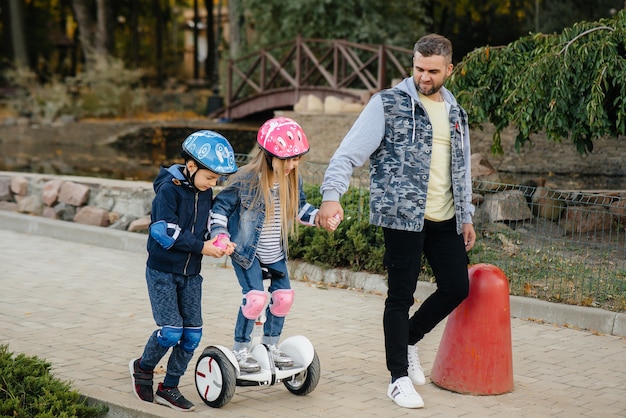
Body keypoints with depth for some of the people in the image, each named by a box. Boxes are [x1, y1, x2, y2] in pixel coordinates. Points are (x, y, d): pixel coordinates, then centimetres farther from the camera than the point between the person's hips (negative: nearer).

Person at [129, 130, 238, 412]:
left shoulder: (206, 193, 6)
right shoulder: (169, 189, -16)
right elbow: (165, 232, -23)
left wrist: (219, 245, -9)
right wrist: (201, 247, -23)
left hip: (190, 274, 7)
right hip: (162, 272, -7)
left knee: (192, 333, 1)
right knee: (171, 330, -13)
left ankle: (169, 388, 14)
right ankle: (142, 367, 16)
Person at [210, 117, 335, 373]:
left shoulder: (293, 180, -4)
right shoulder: (245, 179, -20)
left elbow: (299, 208, 14)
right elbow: (221, 206, -9)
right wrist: (221, 234, -22)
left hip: (276, 255, 6)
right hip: (246, 252, -6)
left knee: (284, 296, 3)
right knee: (256, 298, -17)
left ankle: (270, 345, 25)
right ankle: (240, 349, 2)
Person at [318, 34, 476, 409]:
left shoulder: (455, 113, 14)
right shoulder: (388, 104, -5)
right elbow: (350, 152, -13)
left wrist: (466, 216, 20)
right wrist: (332, 194, -28)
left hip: (446, 221, 6)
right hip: (402, 217, -6)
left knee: (457, 287, 8)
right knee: (401, 296, -1)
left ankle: (409, 340, 32)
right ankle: (400, 378, 11)